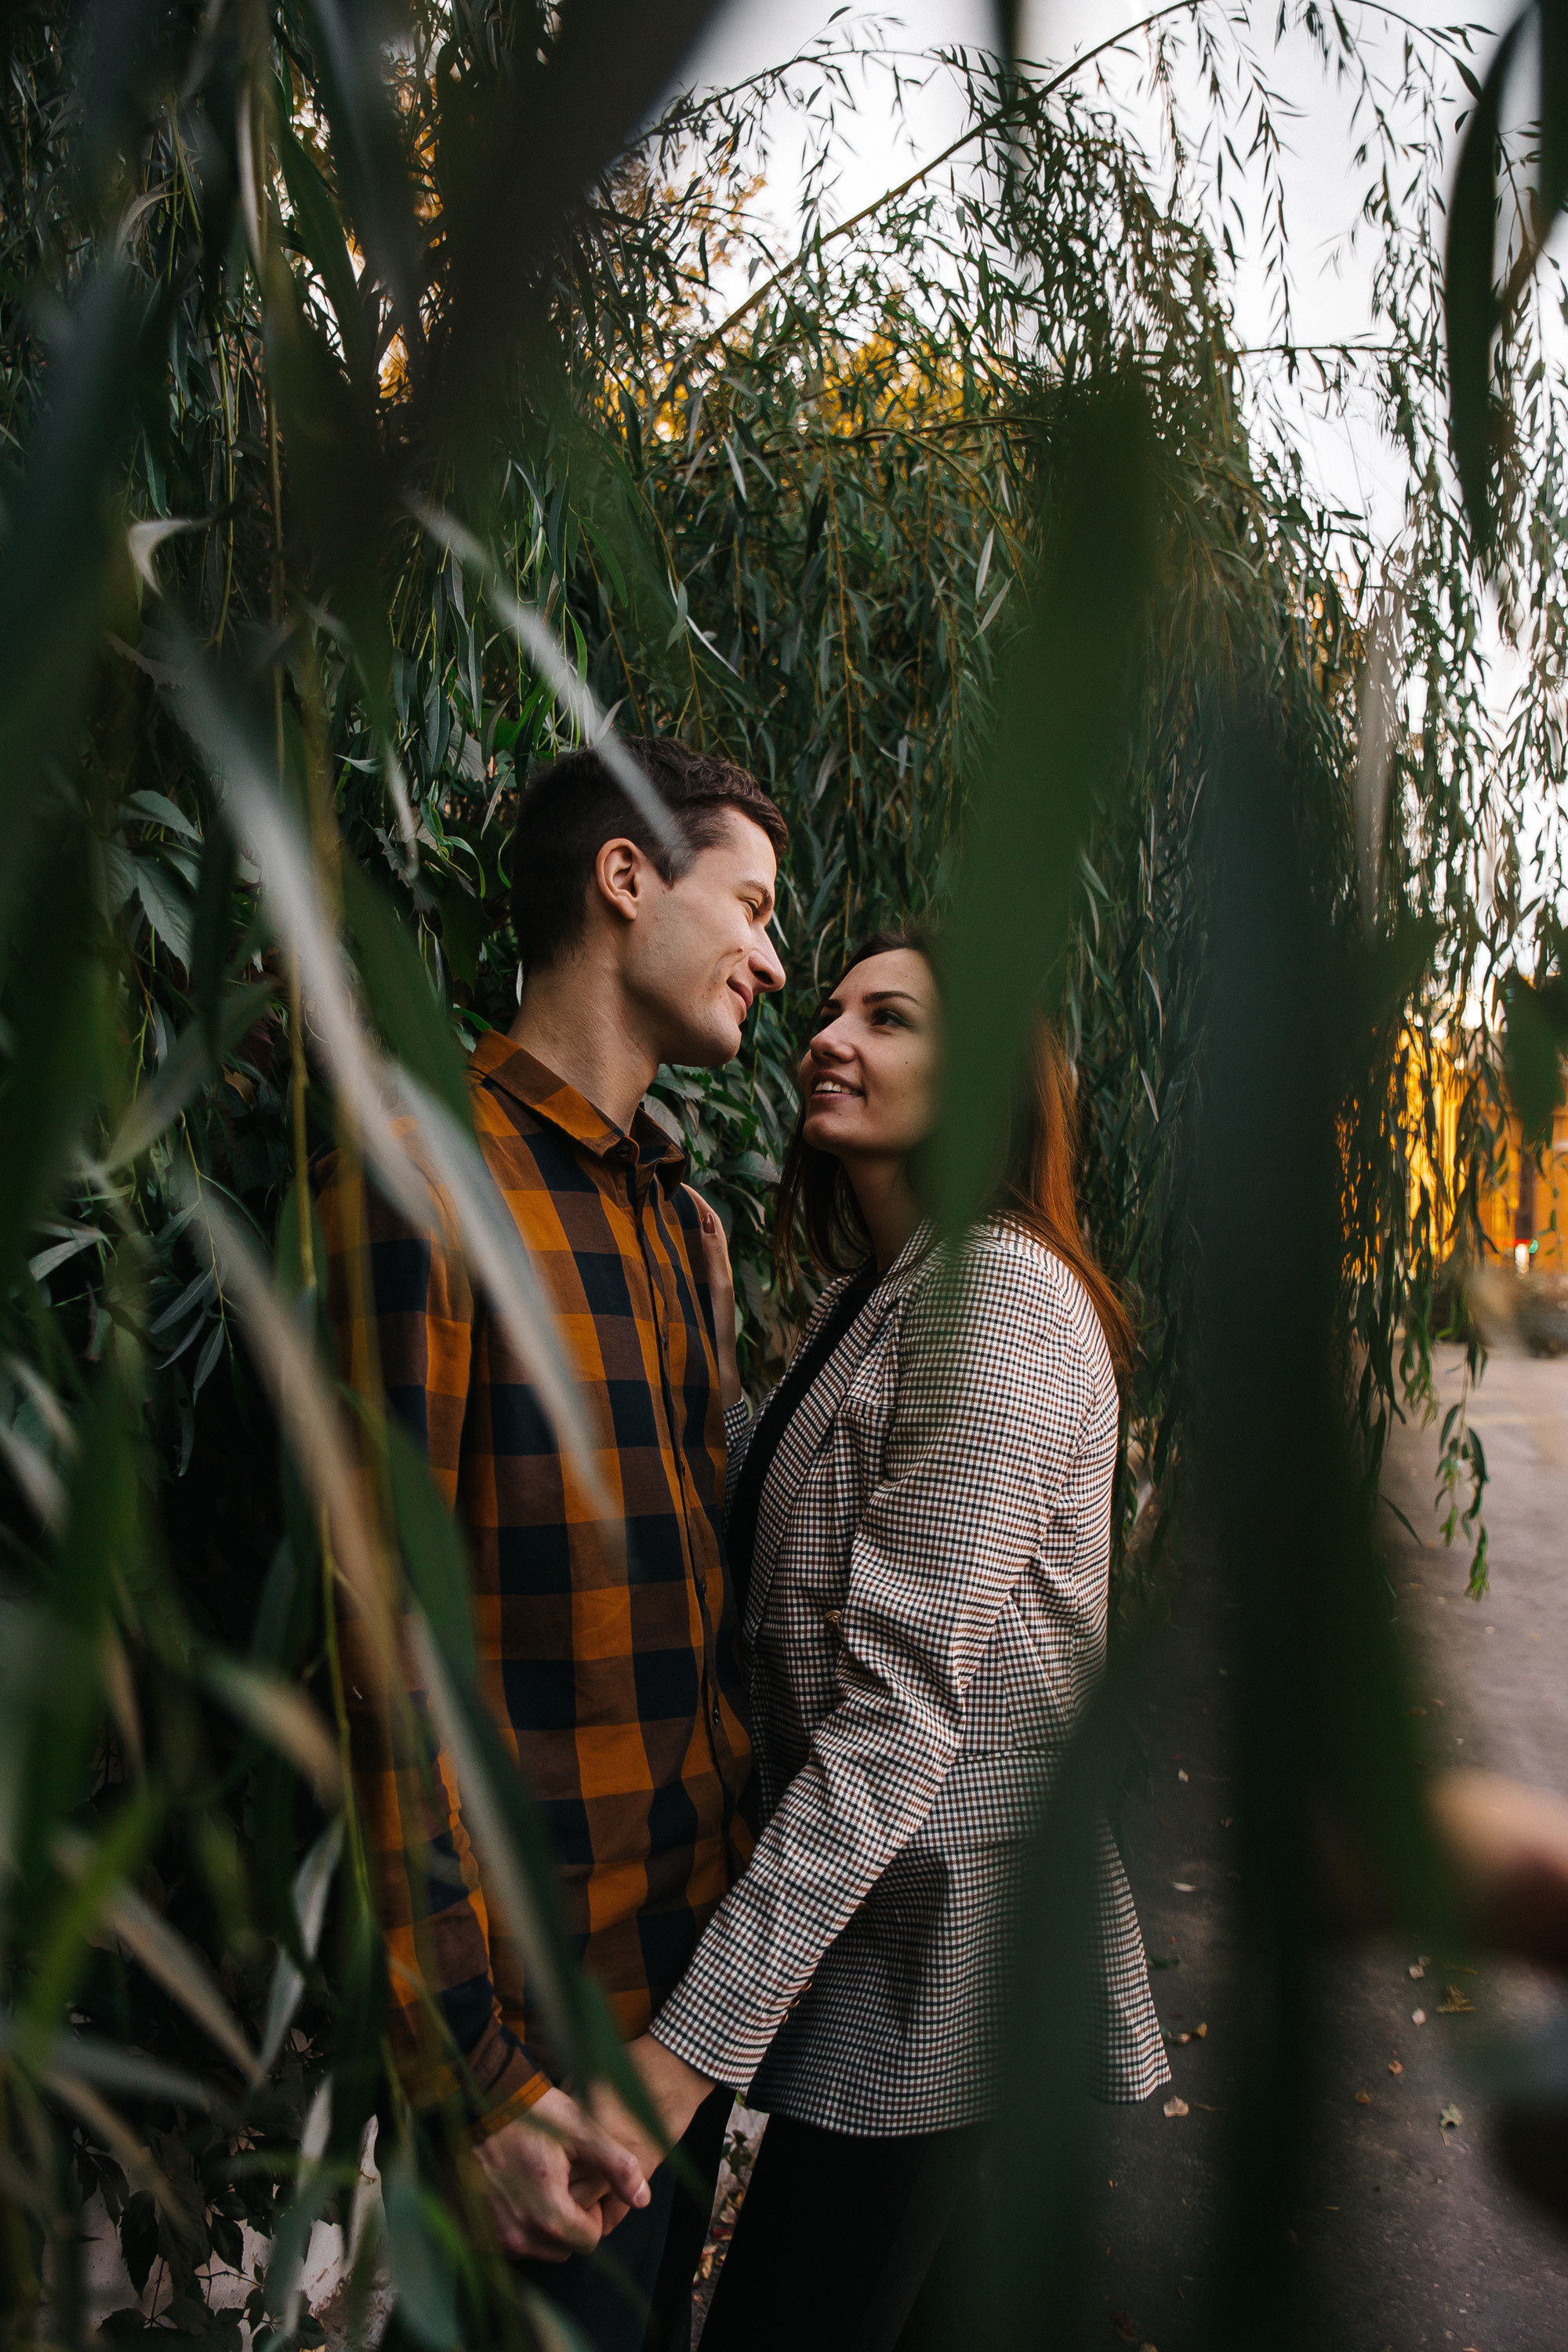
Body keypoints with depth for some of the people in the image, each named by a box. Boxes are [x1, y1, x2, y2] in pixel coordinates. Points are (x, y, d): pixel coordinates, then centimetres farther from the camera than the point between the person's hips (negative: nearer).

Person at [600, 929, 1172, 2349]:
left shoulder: (999, 1291, -20)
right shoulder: (862, 1300, 10)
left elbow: (904, 1710, -25)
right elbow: (780, 1571, 12)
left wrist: (700, 2033, -26)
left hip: (944, 1951, -9)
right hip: (874, 1921, 9)